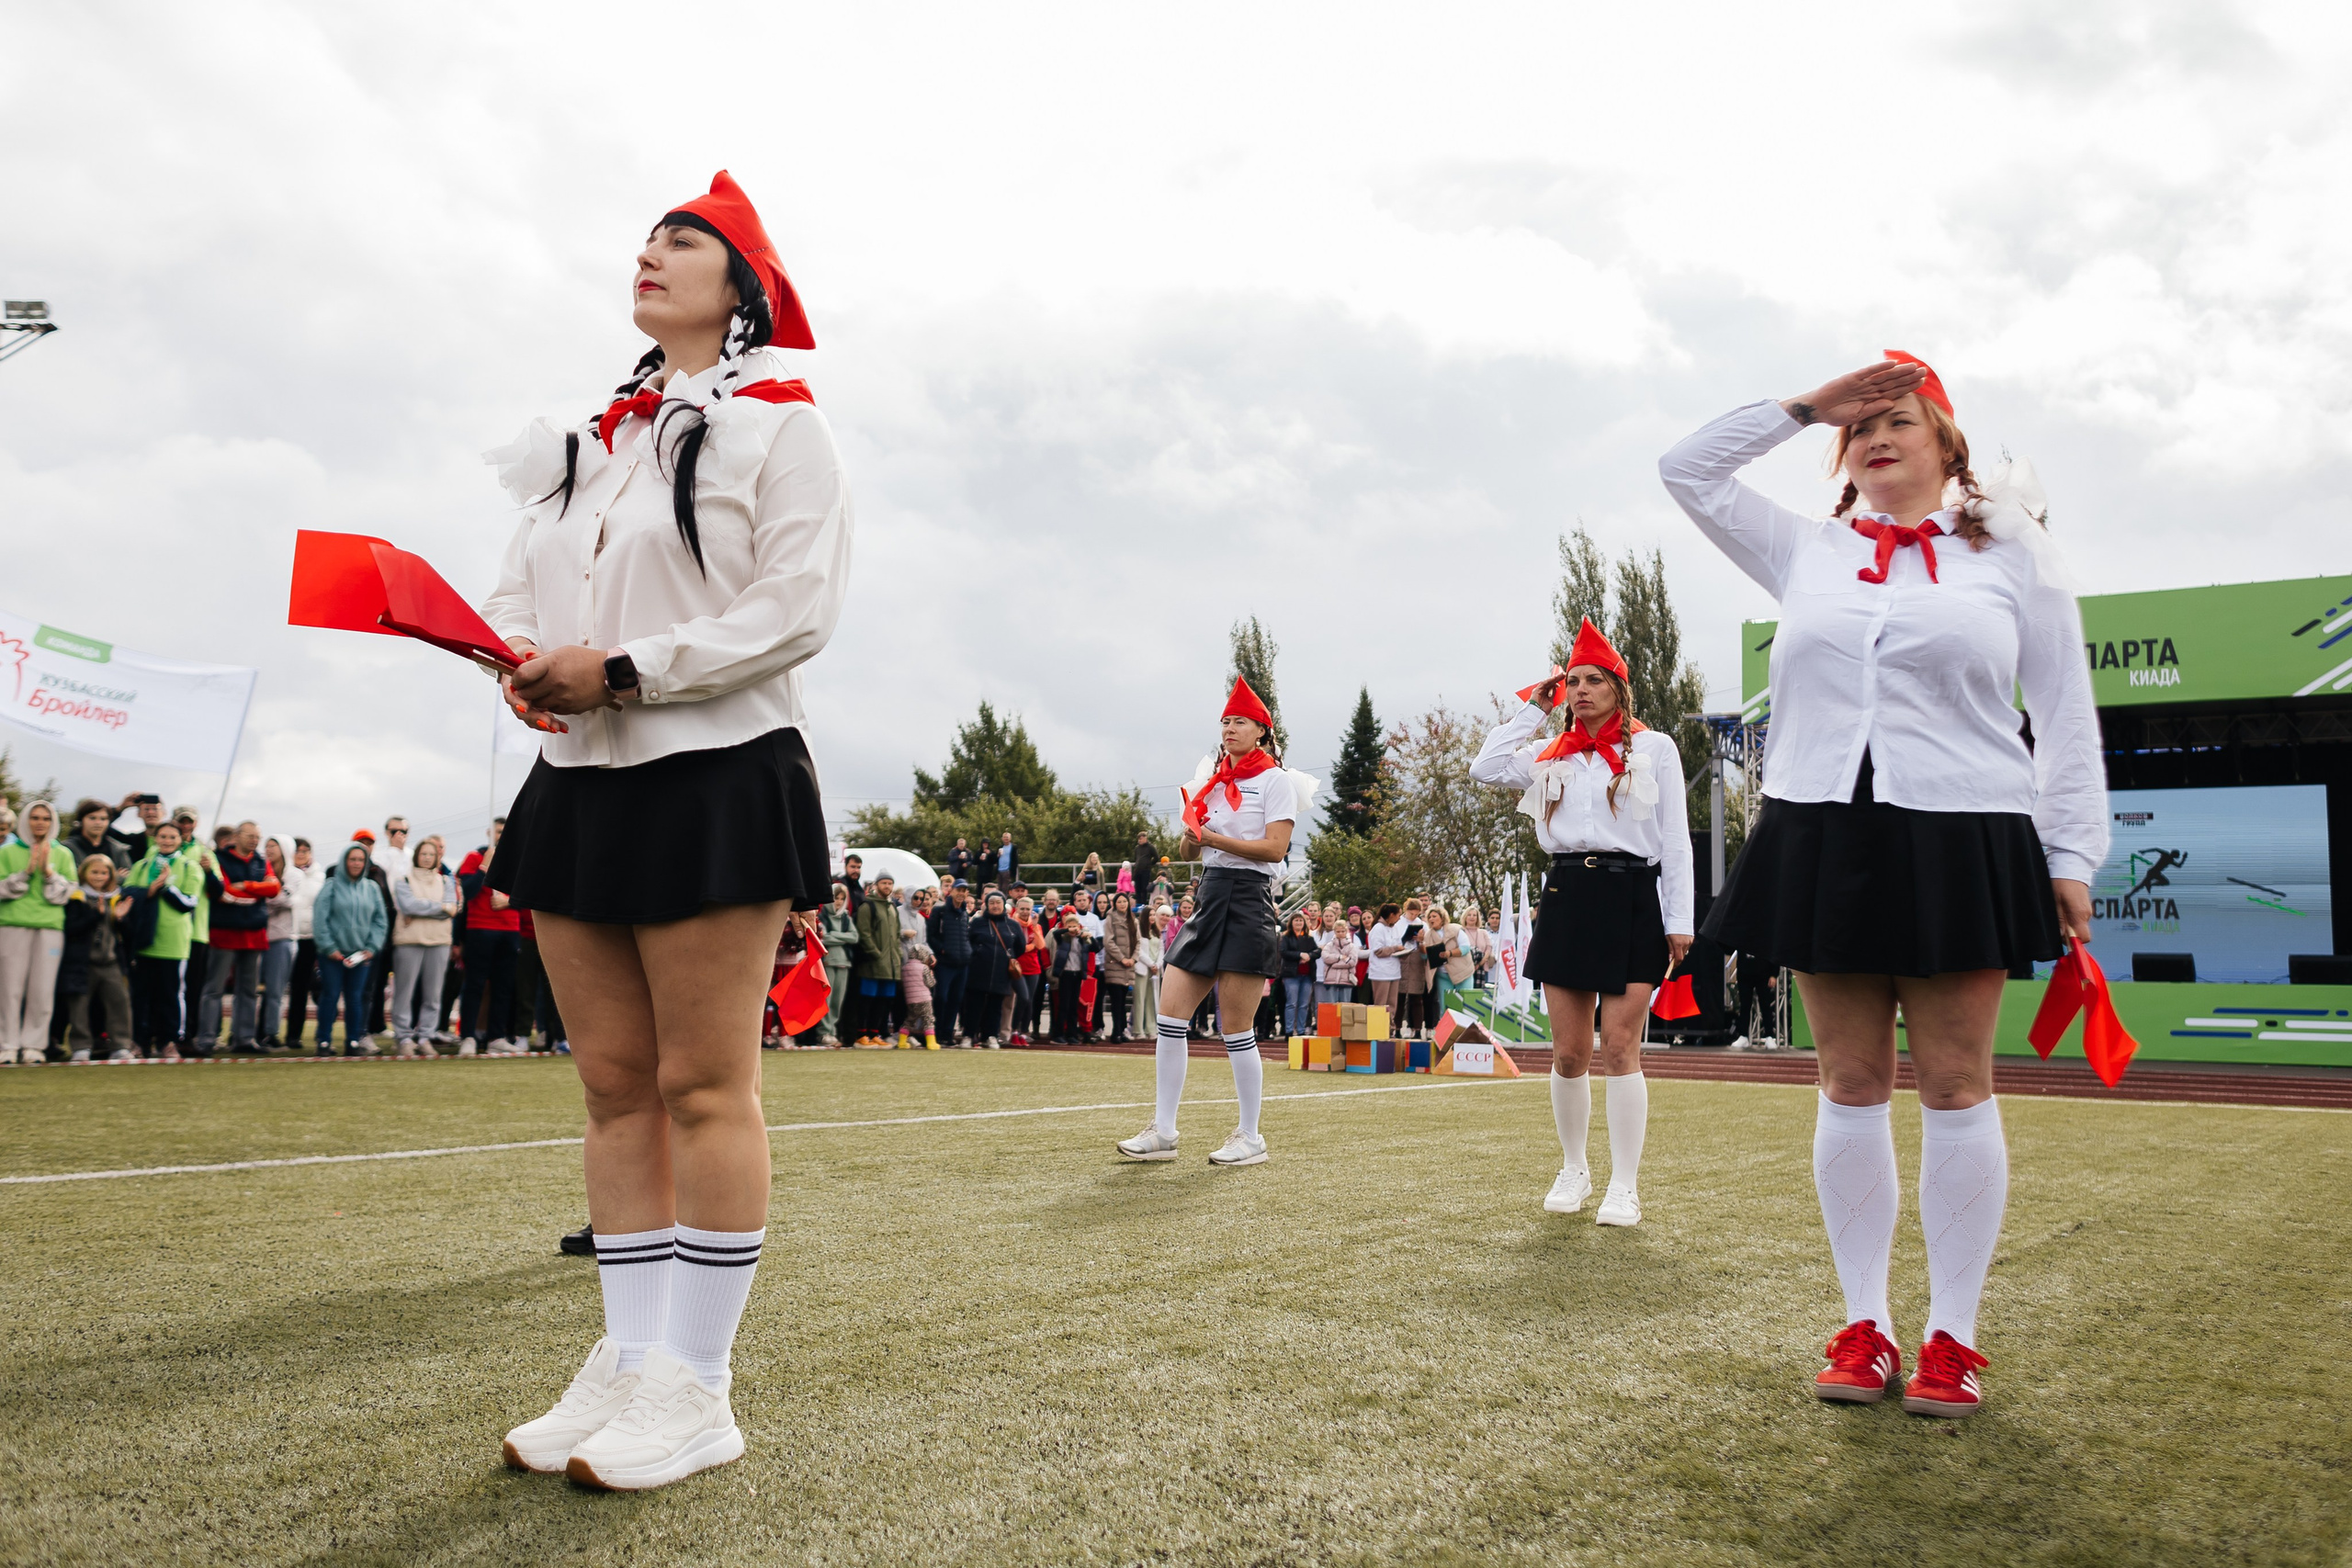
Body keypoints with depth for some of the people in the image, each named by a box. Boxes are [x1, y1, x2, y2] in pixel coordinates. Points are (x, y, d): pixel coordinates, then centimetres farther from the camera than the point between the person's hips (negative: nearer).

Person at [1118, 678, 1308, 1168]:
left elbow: (1275, 848, -13)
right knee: (1170, 1014, 0)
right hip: (1209, 896, 7)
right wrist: (1192, 835, -7)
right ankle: (1163, 1132, 6)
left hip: (1248, 901, -7)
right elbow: (1191, 844, 16)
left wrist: (1214, 838, -18)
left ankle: (1251, 1138, 8)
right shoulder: (1212, 778, 18)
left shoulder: (1276, 779, -2)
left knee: (1235, 1028, -5)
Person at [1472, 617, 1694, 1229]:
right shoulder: (1554, 757, 16)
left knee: (1620, 1048, -6)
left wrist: (1679, 920, -4)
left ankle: (1625, 1186, 2)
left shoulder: (1654, 748, 6)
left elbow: (1675, 839, 2)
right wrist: (1532, 709, 10)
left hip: (1632, 898, -3)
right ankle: (1573, 1169, 21)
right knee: (1569, 1054, 5)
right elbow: (1486, 767, 4)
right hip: (1567, 896, 3)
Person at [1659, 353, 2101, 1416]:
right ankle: (1865, 1327, 12)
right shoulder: (1807, 551, 15)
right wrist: (1807, 405, 13)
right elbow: (1688, 470, 18)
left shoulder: (2011, 549, 8)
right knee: (1851, 1086, 4)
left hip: (1960, 843, -2)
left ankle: (1954, 1337, 9)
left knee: (1955, 1086, 0)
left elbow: (2065, 711, 5)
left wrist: (2072, 855, -2)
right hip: (1821, 840, 2)